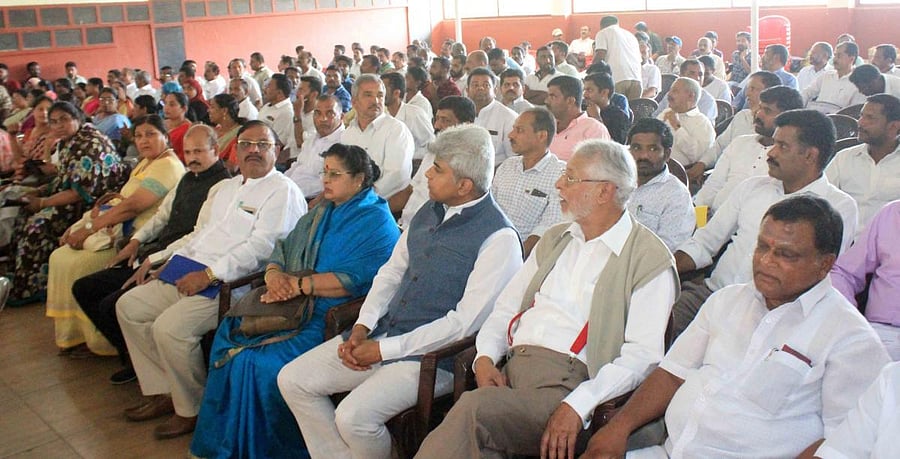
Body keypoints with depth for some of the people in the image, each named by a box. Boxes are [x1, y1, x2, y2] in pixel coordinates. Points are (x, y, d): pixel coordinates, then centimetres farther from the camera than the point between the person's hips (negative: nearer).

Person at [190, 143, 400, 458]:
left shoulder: (377, 223, -8)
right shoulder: (321, 213, 19)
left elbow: (353, 280, -19)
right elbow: (282, 249, 14)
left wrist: (297, 284, -17)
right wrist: (274, 274, -8)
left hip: (330, 319, -8)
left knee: (261, 360, -24)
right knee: (229, 333, -7)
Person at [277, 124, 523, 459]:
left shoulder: (499, 238, -16)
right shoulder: (429, 213, 9)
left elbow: (465, 323, -19)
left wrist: (384, 349, -15)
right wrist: (362, 327, -1)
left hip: (432, 354, -8)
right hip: (381, 332, 8)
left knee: (353, 416, -26)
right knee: (292, 380, 2)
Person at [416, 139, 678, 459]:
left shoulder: (650, 260, 0)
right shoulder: (554, 239, 21)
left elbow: (642, 355, -10)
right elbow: (506, 306, 22)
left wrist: (577, 406, -21)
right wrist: (485, 356, 2)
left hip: (569, 383, -5)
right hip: (510, 369, 5)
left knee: (473, 409, -30)